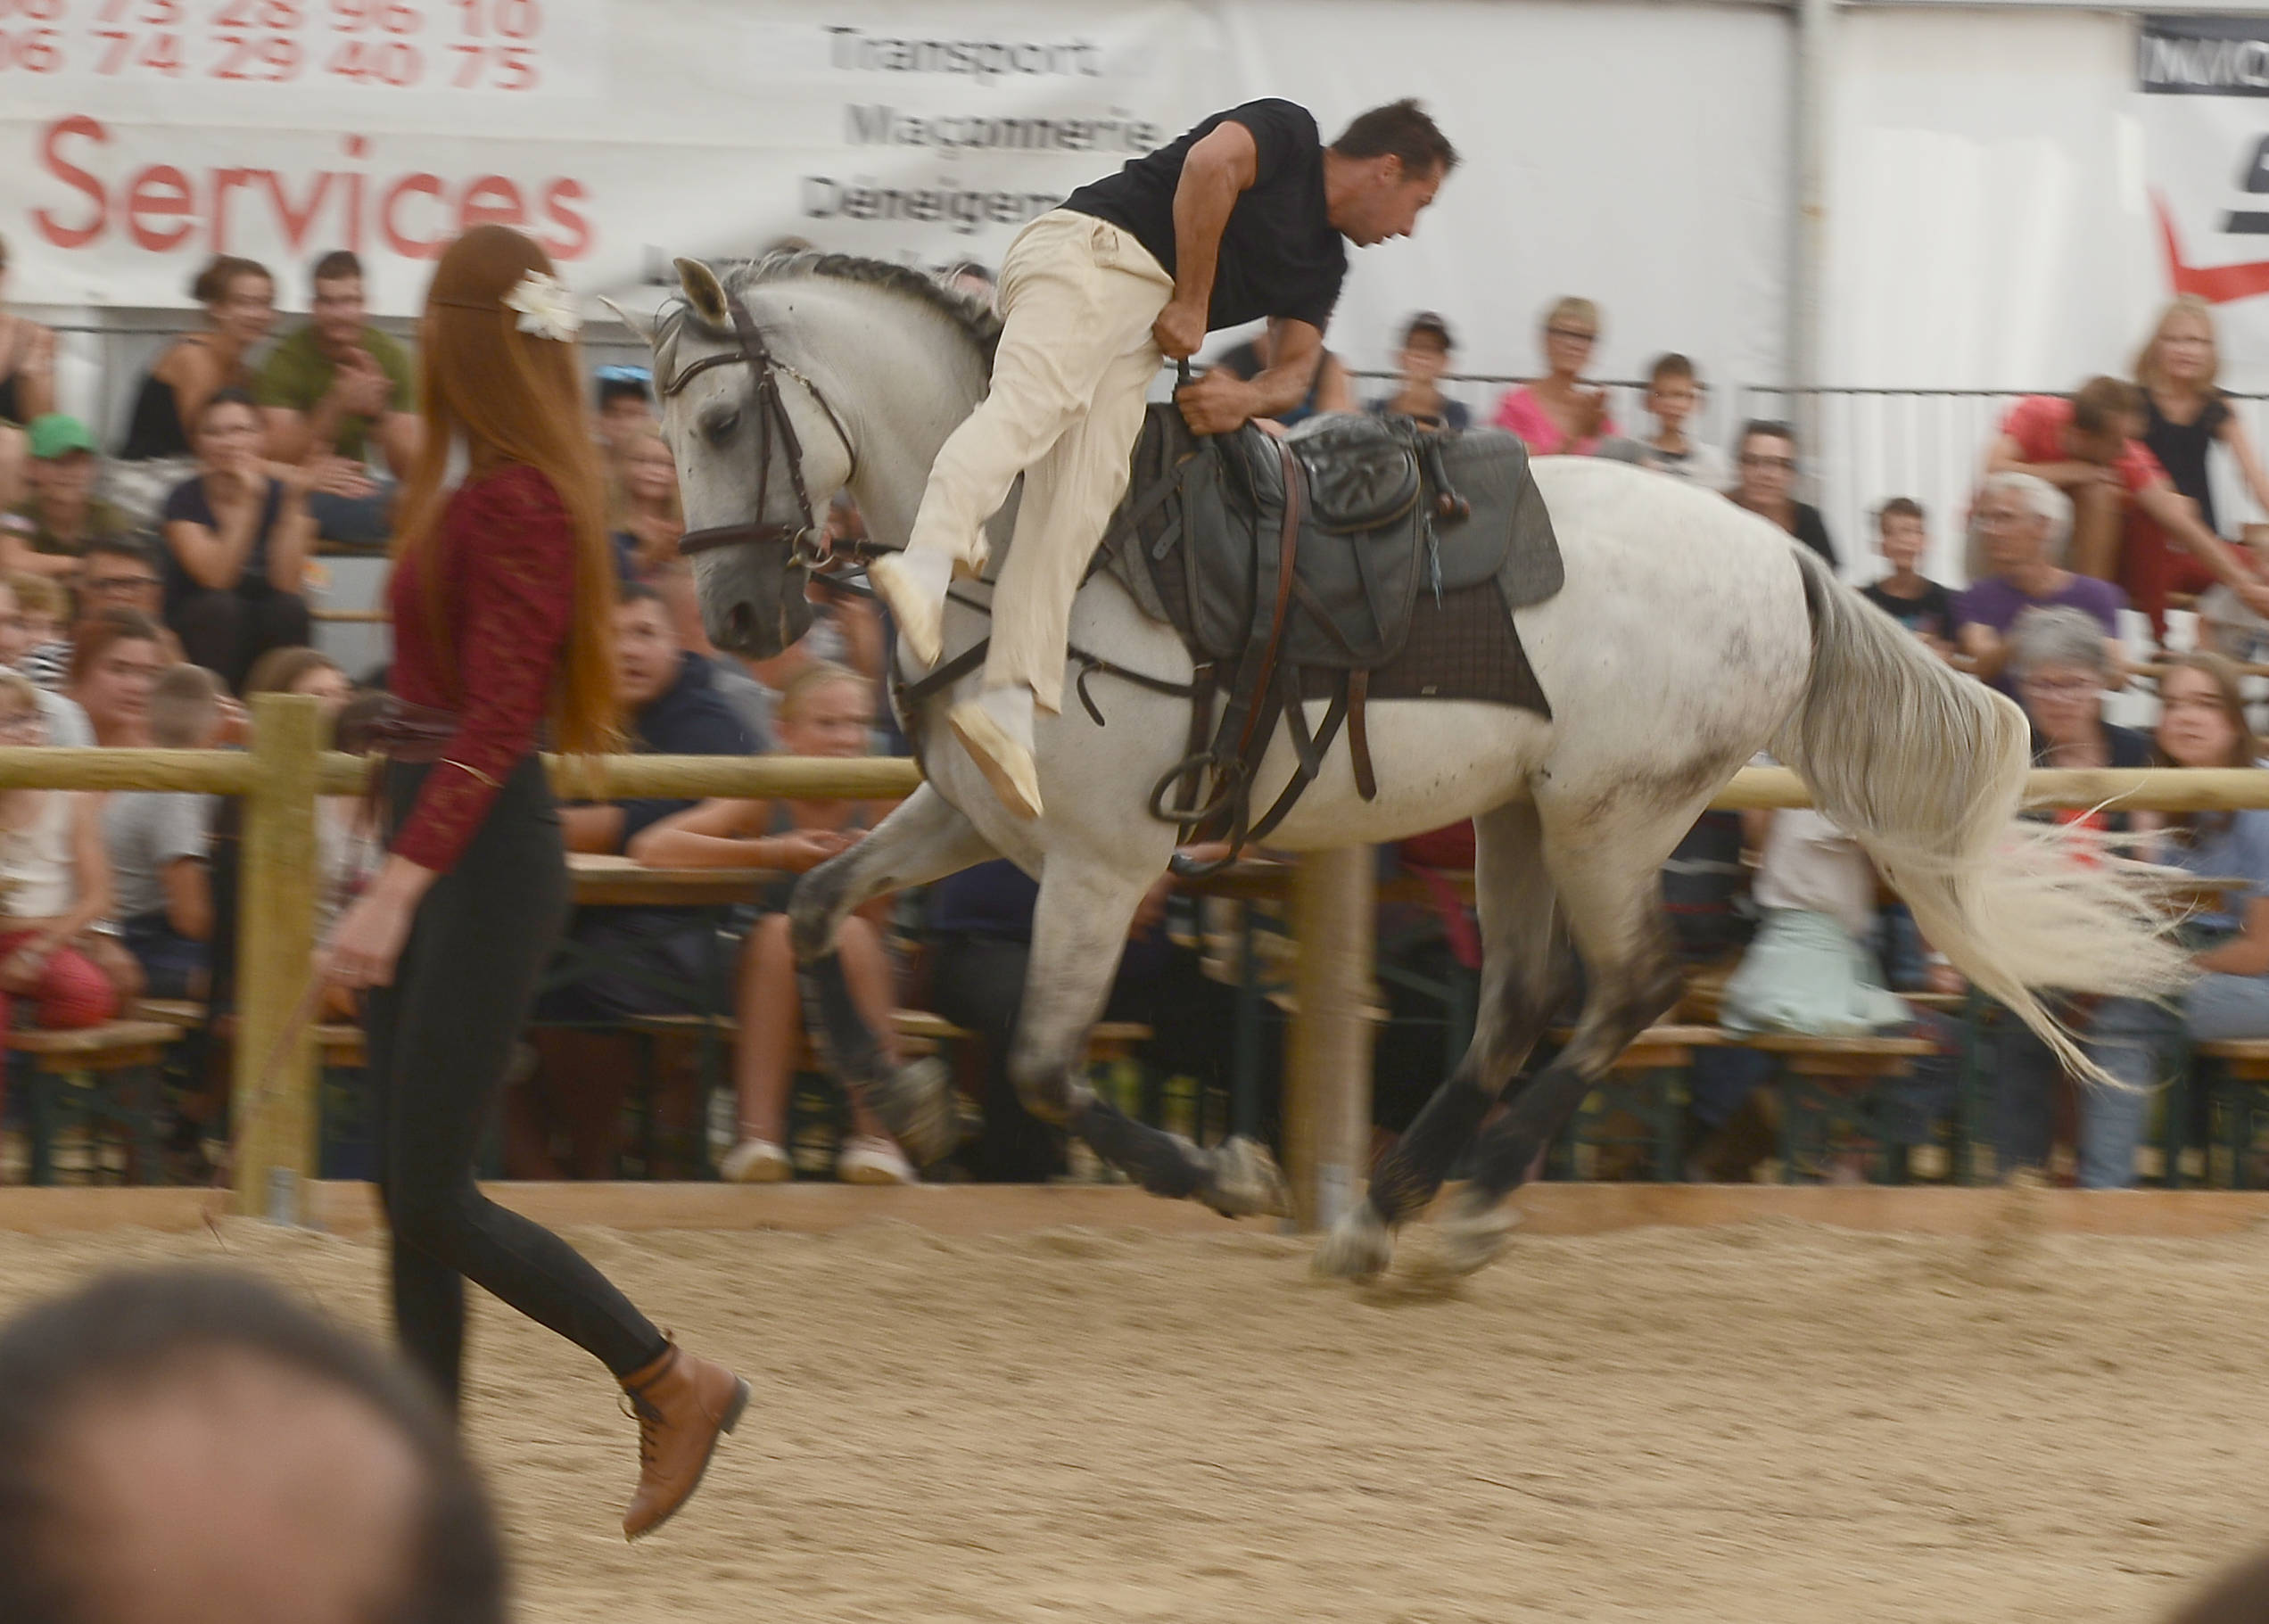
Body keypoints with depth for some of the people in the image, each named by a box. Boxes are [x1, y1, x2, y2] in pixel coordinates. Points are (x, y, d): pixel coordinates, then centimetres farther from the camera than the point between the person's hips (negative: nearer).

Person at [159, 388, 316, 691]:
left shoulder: (280, 495, -4)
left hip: (266, 633, 2)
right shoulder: (185, 500, -8)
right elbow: (216, 578, -23)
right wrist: (249, 503, -29)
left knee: (290, 608, -28)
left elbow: (287, 584, -17)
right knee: (219, 606, -31)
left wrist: (294, 503, -24)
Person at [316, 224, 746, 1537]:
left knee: (434, 1196, -9)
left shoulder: (516, 503, -17)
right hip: (441, 849, 10)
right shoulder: (475, 489, 11)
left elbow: (498, 718, -23)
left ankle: (674, 1382, 3)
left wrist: (399, 887, -29)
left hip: (484, 857, -10)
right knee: (410, 1192, 8)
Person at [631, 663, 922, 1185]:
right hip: (767, 987, 0)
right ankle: (759, 1134, -33)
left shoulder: (880, 803, -7)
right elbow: (650, 846, -20)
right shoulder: (764, 797, -9)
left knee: (848, 932, -29)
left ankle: (874, 1132, -29)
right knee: (781, 930, -30)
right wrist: (769, 853, -27)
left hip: (854, 989, 0)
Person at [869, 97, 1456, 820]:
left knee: (1081, 497, -13)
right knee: (1030, 403, -32)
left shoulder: (1324, 263, 29)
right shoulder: (1289, 135, 8)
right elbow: (1212, 163, -10)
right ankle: (927, 565, -56)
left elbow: (1296, 368, 21)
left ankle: (1011, 705, -28)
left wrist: (1249, 397, -3)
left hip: (1137, 340, 7)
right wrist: (1193, 304, -6)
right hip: (1092, 253, -7)